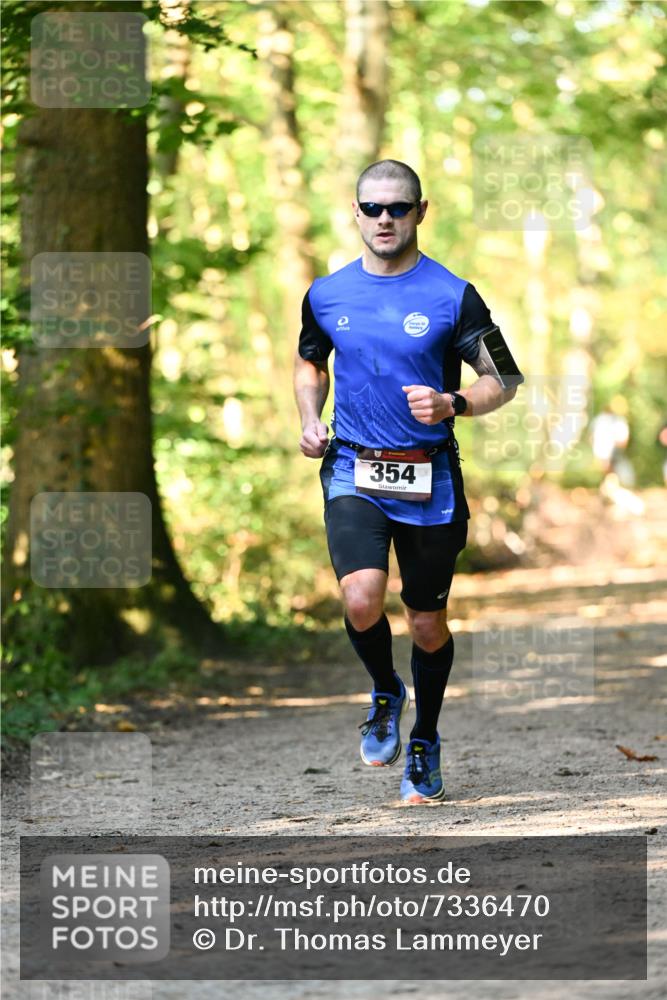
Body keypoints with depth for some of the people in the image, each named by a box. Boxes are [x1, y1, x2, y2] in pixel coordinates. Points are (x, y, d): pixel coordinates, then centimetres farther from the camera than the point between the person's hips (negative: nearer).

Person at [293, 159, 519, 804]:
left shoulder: (452, 296, -3)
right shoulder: (327, 295, 6)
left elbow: (501, 381, -1)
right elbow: (310, 362, 24)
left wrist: (451, 404, -21)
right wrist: (310, 420, 6)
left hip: (429, 478, -1)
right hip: (353, 471, 1)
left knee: (427, 623, 8)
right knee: (361, 598, -22)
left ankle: (425, 741, 31)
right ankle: (384, 694, 9)